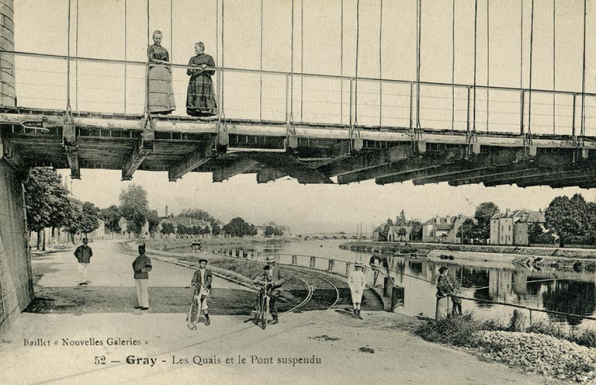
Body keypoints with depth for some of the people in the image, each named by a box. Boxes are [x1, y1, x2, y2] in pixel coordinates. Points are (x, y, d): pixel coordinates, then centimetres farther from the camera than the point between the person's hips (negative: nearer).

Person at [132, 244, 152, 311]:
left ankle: (146, 306, -2)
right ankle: (141, 305, 19)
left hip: (144, 277, -8)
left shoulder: (147, 259, -11)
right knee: (138, 291, 10)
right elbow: (134, 264, 31)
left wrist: (141, 270, -25)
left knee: (144, 291, -6)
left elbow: (149, 268, -19)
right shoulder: (138, 258, 12)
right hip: (137, 277, 8)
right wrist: (134, 270, 13)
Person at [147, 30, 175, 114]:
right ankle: (154, 110, -18)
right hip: (154, 71, -4)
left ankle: (165, 109, -11)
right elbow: (151, 59, -2)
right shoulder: (151, 48, 11)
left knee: (165, 90, -8)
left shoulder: (164, 50, 23)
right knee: (154, 90, -14)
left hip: (164, 73, 4)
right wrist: (162, 61, -4)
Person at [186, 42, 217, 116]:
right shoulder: (193, 59, 17)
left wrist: (206, 68, -10)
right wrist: (191, 70, -10)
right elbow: (188, 72, 11)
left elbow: (212, 72, 6)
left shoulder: (208, 58, 10)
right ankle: (195, 113, -8)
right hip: (194, 81, 2)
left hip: (205, 81, -2)